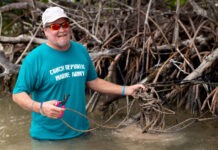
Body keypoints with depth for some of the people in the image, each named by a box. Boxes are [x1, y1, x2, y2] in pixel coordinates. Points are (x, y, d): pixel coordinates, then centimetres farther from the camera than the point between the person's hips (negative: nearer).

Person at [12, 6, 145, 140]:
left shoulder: (81, 51, 3)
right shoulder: (34, 58, -13)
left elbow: (93, 81, 14)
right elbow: (18, 94, -13)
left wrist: (125, 90, 7)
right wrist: (40, 107, -31)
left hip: (80, 131, 5)